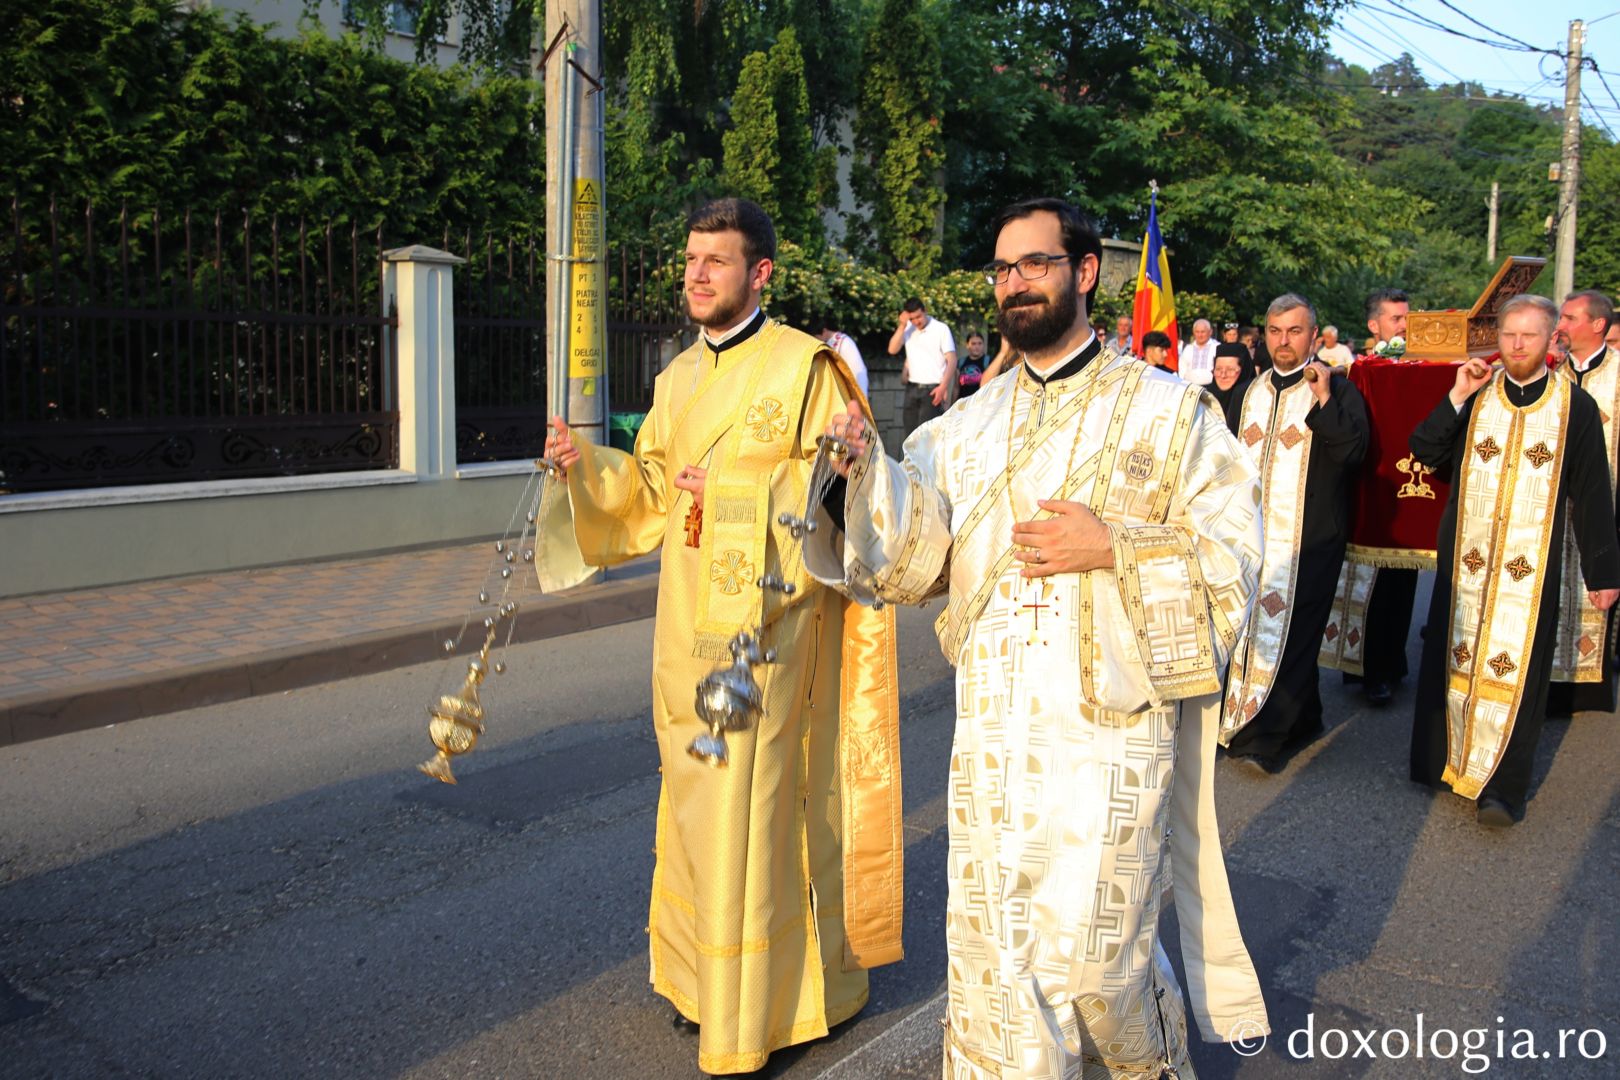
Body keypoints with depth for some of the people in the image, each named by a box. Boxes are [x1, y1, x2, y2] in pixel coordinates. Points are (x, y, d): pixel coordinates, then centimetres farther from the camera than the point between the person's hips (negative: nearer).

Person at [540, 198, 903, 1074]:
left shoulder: (804, 366, -6)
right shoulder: (678, 378, 15)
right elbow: (653, 492, 16)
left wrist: (734, 495, -18)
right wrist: (587, 465, 0)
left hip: (763, 617, -7)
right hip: (689, 617, 7)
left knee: (749, 803, -4)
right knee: (697, 797, 14)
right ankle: (705, 977, 31)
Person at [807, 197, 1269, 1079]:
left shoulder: (1166, 411, 0)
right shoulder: (968, 425, 10)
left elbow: (1236, 560, -4)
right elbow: (910, 564, 1)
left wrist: (1114, 549, -18)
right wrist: (864, 471, -17)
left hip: (1108, 739, -3)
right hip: (987, 735, 3)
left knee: (1086, 957, 5)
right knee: (988, 958, 8)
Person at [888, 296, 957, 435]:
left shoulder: (941, 329, -4)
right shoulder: (907, 329, 9)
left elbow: (952, 360, -8)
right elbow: (892, 350, 0)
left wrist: (943, 387, -18)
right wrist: (902, 326, -8)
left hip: (932, 389, -5)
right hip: (912, 388, 5)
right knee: (911, 432, 6)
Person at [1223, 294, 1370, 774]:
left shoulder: (1337, 389, -4)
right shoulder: (1252, 392, 12)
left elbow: (1353, 451, -17)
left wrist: (1325, 399, -22)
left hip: (1307, 537, -6)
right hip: (1254, 533, 6)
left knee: (1288, 633, -6)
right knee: (1254, 628, 10)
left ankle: (1265, 738, -1)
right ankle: (1304, 721, 26)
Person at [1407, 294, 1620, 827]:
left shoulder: (1576, 407, 0)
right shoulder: (1474, 396, 5)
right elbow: (1424, 453, -2)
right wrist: (1456, 397, -11)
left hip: (1531, 564, -2)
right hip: (1465, 557, 2)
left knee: (1515, 672, -4)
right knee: (1454, 661, 7)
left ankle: (1500, 787, 3)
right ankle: (1449, 760, 22)